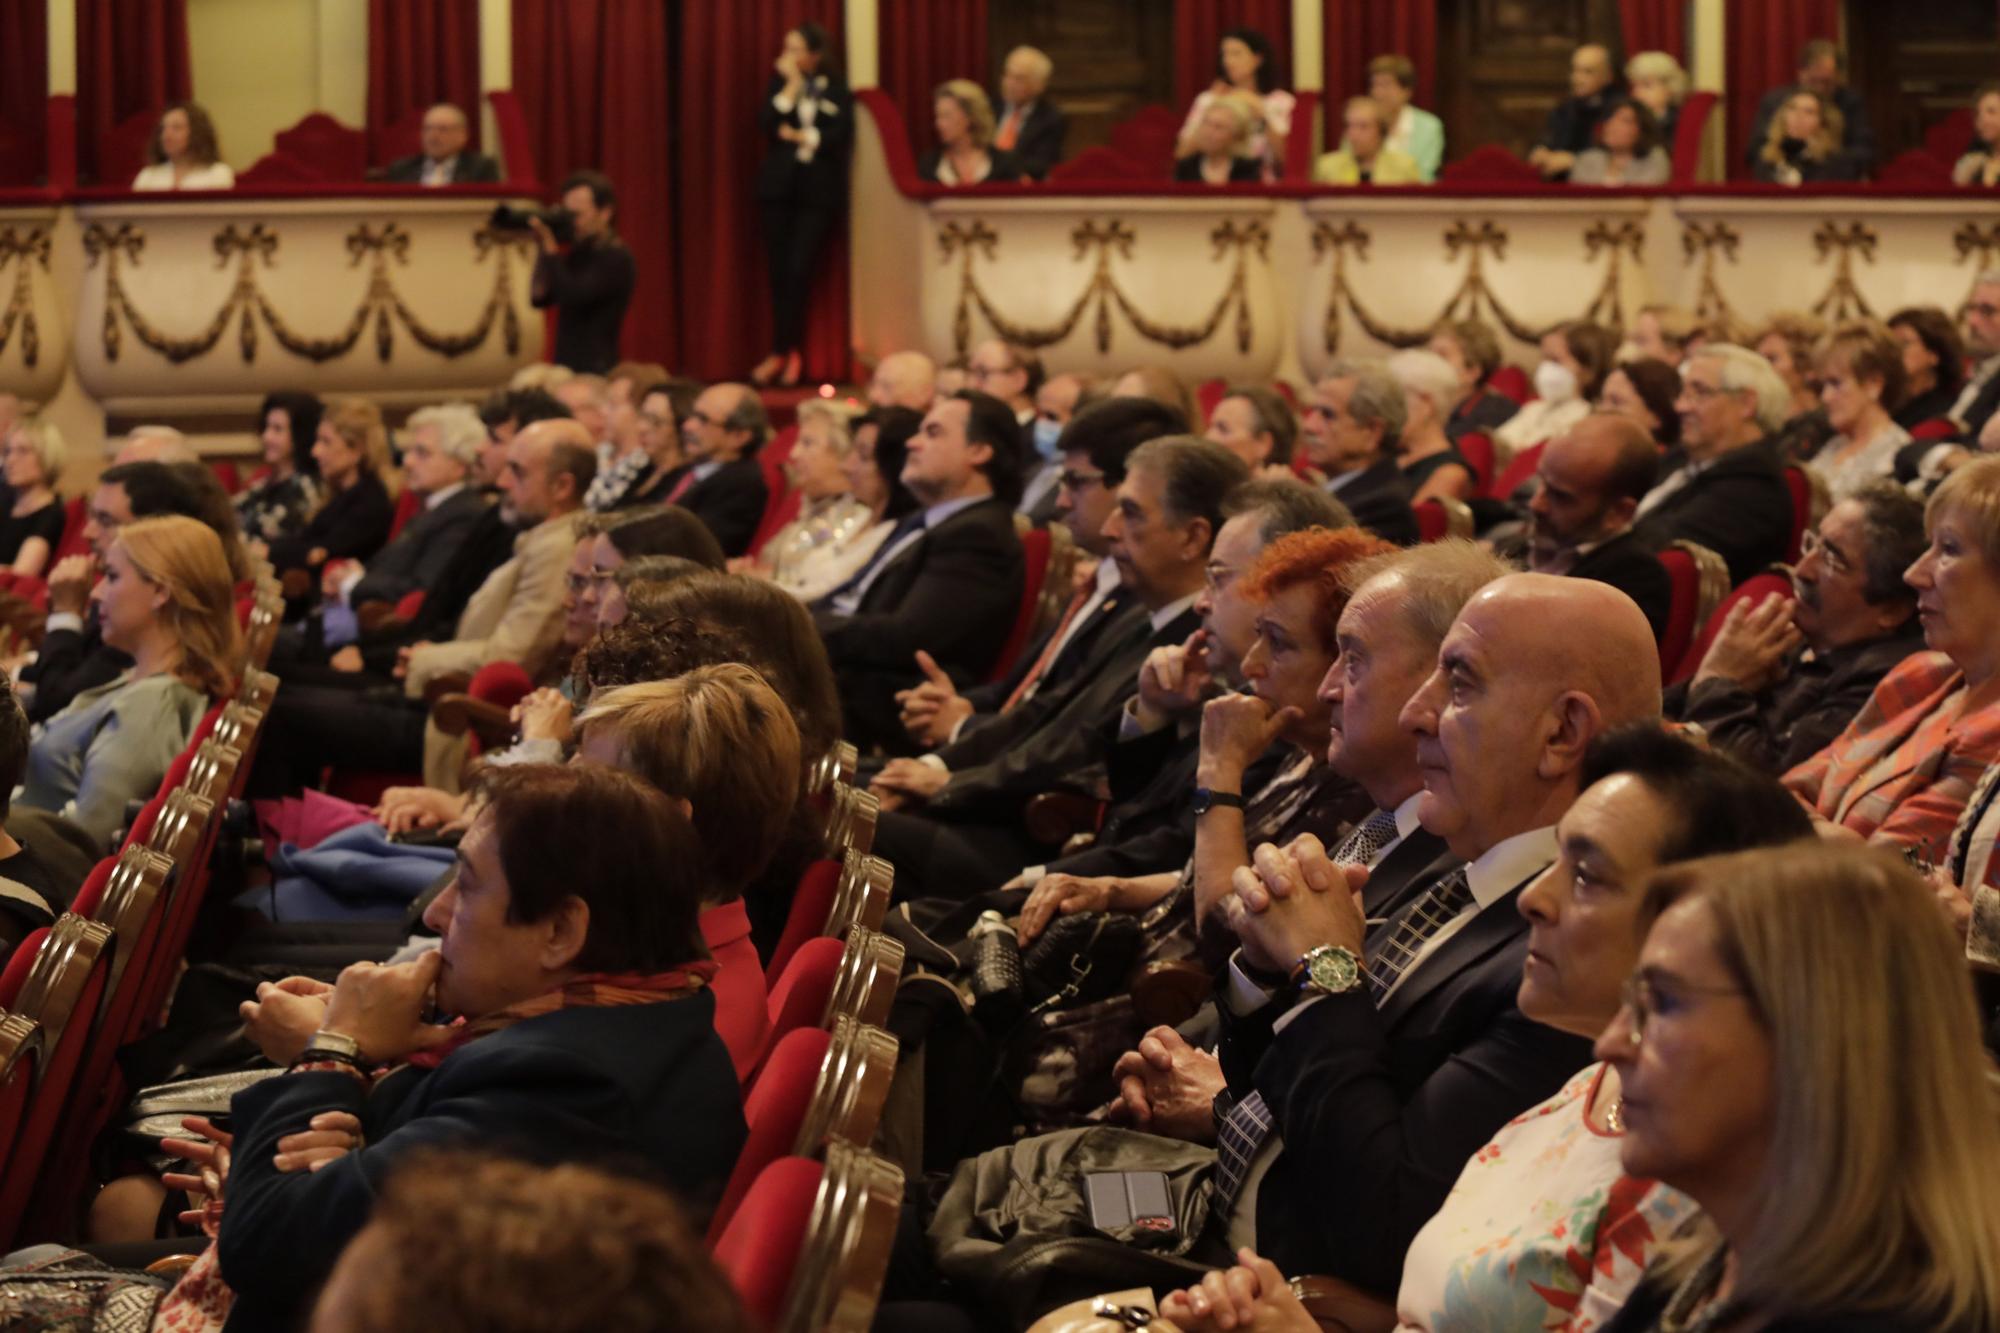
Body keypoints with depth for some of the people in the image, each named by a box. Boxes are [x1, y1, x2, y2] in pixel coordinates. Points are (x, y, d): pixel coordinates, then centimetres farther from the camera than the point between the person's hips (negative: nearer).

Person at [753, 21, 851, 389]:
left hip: (818, 189, -2)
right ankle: (786, 352, 8)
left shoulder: (836, 90, 3)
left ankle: (786, 351, -1)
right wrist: (791, 86, -9)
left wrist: (800, 137, -6)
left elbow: (842, 135, -8)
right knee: (779, 272, 0)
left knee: (799, 271, -9)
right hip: (779, 185, 2)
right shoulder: (779, 83, 9)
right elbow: (766, 125, -6)